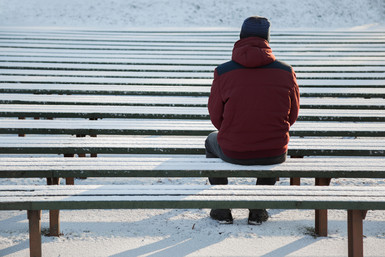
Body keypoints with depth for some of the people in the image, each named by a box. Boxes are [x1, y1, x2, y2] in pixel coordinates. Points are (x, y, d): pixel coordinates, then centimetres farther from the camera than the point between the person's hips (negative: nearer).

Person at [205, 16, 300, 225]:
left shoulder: (223, 72, -11)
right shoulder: (286, 72, -7)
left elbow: (216, 117, 0)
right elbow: (292, 115, 4)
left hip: (233, 152, -1)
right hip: (274, 155, 1)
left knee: (212, 142, 34)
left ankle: (222, 209, 36)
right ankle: (258, 211, 34)